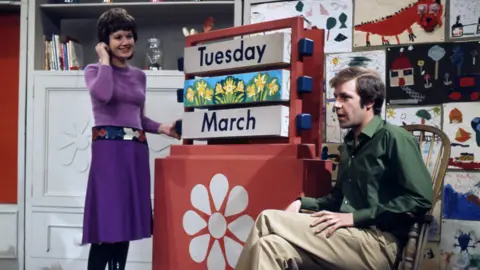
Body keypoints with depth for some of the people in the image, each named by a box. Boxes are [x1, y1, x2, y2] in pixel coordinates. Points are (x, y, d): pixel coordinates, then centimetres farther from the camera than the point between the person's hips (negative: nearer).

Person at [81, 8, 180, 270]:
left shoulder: (139, 75, 18)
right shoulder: (94, 70, 2)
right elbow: (103, 94, -22)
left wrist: (161, 128, 8)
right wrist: (105, 60, -8)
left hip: (136, 150, 6)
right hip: (108, 149, -6)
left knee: (126, 220, 8)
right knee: (106, 222, -9)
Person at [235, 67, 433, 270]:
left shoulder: (393, 137, -4)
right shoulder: (350, 144, 21)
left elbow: (420, 199, -14)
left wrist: (354, 218, -15)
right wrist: (303, 203, 8)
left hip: (377, 242, -7)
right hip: (348, 237, 7)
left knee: (268, 220, -20)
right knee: (270, 245, -22)